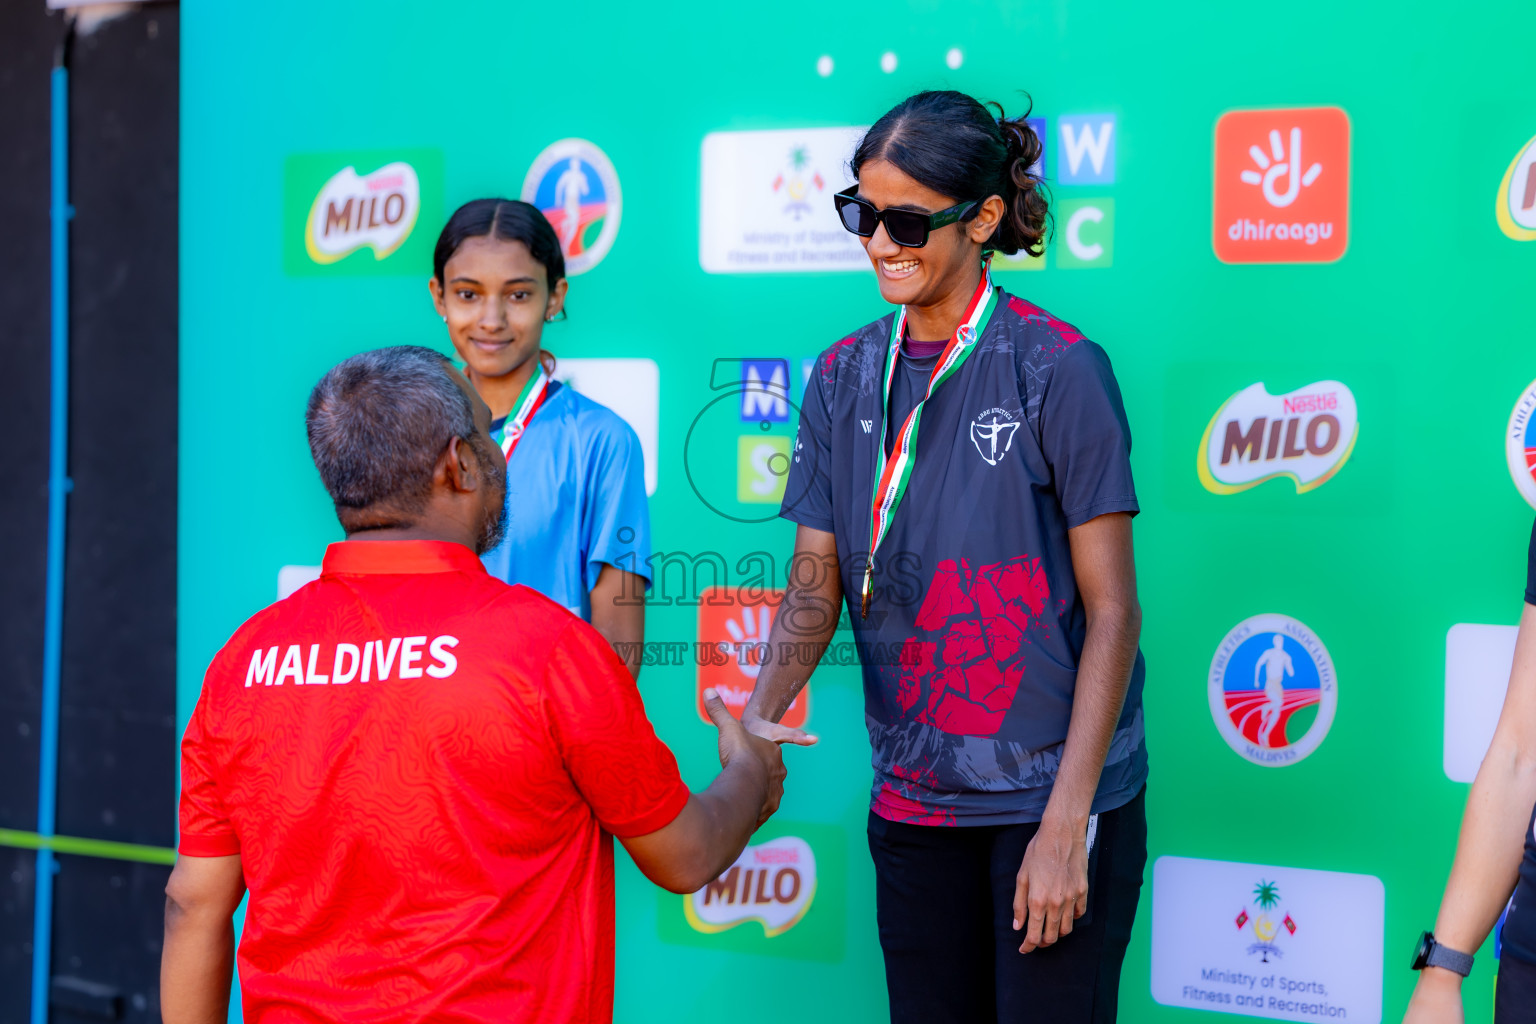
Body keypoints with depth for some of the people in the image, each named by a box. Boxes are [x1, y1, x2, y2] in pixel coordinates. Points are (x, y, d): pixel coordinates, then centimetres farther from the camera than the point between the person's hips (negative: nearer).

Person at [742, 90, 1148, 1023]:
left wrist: (1066, 824, -14)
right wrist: (761, 713, -13)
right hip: (913, 801, 5)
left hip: (1055, 794, -4)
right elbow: (815, 584, 7)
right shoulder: (844, 377, 5)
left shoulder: (1058, 369, -10)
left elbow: (1112, 611, -10)